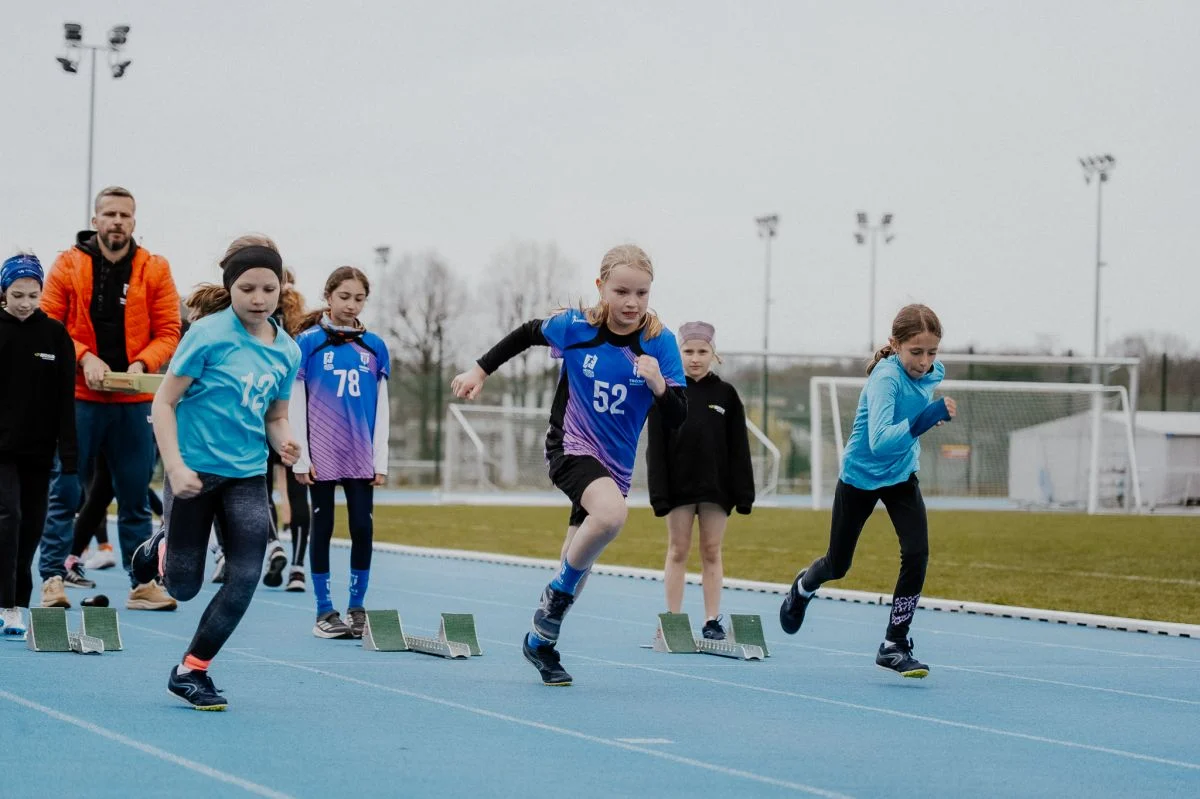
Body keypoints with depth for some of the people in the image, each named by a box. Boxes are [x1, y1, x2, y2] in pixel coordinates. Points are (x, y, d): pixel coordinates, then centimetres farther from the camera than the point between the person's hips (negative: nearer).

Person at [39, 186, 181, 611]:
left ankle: (143, 582, 13)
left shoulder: (155, 270, 3)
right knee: (64, 492, 0)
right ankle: (52, 578, 5)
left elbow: (168, 333, 3)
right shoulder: (68, 265, 1)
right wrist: (84, 357, -14)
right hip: (78, 397, -1)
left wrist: (142, 362, -14)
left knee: (135, 495, 8)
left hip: (133, 400, 1)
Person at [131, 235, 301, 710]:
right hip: (195, 471, -4)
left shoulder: (287, 350, 2)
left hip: (248, 477, 4)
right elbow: (164, 403, -11)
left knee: (244, 579, -9)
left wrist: (285, 443, -10)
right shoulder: (209, 333, -14)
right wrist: (175, 468, -20)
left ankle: (191, 671, 7)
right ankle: (160, 551, 42)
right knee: (184, 587, 5)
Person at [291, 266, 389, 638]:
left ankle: (357, 607, 11)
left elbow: (381, 406, 9)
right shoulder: (309, 342, -1)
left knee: (362, 528, -1)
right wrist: (300, 457, -6)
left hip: (361, 457, 2)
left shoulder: (374, 346, 7)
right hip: (322, 454, -2)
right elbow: (295, 402, -1)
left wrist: (381, 459, 4)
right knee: (323, 527, 3)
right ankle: (324, 610, 10)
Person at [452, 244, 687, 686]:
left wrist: (659, 384, -30)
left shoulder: (660, 342, -10)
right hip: (571, 447, -3)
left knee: (577, 565, 11)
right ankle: (559, 590, -10)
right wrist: (480, 370, 11)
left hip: (613, 464, 3)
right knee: (612, 515, -34)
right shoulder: (575, 327, -12)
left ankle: (541, 641, 33)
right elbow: (528, 333, 9)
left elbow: (677, 418, -11)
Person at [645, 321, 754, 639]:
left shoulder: (726, 394, 3)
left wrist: (743, 493, -2)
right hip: (679, 486, -1)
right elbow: (655, 448, -2)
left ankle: (712, 621, 8)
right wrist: (659, 493, -10)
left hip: (716, 487, 1)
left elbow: (738, 448, 4)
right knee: (677, 551, 3)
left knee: (712, 552, 4)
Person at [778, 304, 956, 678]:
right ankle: (803, 587, 49)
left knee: (917, 554, -15)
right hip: (860, 476, -5)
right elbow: (880, 441, -47)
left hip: (901, 477, 5)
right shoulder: (886, 379, -32)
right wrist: (922, 421, -57)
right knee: (838, 566, 12)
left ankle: (895, 644, -4)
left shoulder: (934, 371, -11)